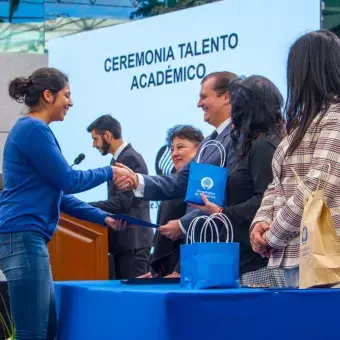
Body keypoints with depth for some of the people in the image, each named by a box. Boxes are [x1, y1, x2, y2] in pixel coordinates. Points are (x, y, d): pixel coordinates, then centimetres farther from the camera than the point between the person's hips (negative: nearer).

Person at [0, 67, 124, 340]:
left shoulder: (34, 130, 20)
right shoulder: (33, 129, -10)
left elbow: (57, 192, 23)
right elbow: (68, 181, -10)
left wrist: (103, 218, 21)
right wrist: (109, 172, 5)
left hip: (28, 236, 10)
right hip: (23, 235, -10)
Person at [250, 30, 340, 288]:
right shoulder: (303, 123, 21)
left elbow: (316, 190, -17)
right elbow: (279, 185, 21)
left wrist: (272, 236, -10)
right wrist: (262, 221, 2)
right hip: (293, 258, 8)